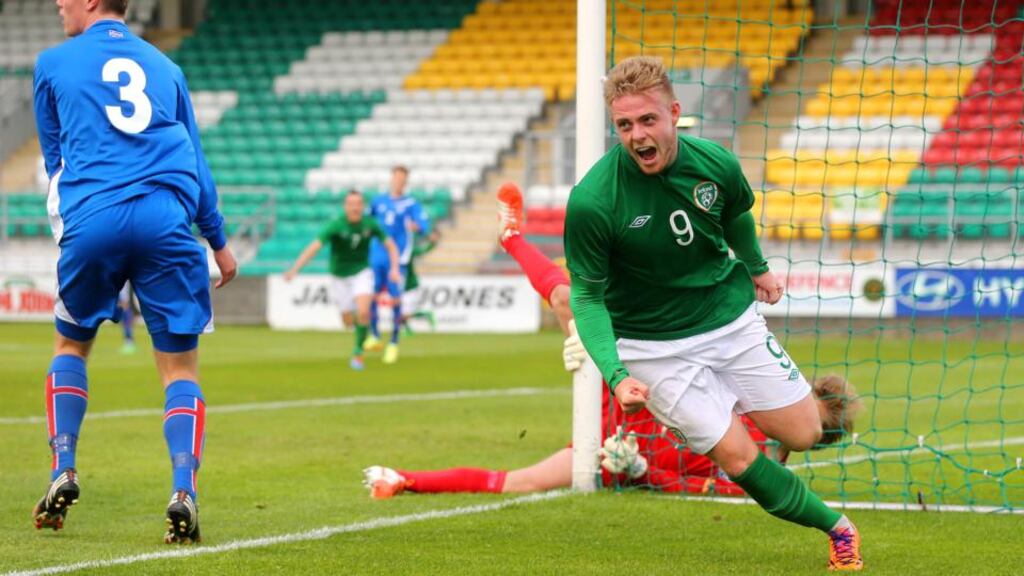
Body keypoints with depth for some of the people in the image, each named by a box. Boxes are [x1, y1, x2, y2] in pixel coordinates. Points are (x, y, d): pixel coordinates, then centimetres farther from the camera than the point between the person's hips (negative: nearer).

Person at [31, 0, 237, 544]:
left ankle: (63, 469, 8)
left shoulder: (54, 63, 14)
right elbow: (194, 160, 22)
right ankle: (183, 489, -16)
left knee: (71, 345, 22)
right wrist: (218, 242, 29)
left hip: (91, 220, -1)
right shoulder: (164, 66, 20)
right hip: (166, 220, 1)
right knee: (180, 367, 4)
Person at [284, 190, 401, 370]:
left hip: (362, 273, 1)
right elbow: (314, 247, -31)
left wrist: (394, 268, -14)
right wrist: (295, 269, -42)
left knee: (363, 312, -22)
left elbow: (390, 245, 1)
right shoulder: (336, 225, -22)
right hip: (340, 277, 0)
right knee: (348, 321, 7)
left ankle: (358, 353, -4)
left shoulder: (370, 224, -12)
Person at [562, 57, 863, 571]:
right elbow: (587, 296, -17)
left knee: (804, 433, 4)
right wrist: (616, 375, -29)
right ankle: (836, 528, 13)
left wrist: (757, 267, 25)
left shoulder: (715, 163, -14)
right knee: (739, 458, -8)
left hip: (732, 315, 4)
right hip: (655, 344, -3)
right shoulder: (591, 201, -26)